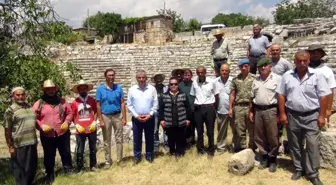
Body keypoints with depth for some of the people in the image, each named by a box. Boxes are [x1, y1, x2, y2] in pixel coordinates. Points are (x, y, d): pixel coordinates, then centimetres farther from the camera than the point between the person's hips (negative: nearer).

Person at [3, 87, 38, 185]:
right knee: (20, 168, 6)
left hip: (32, 143, 6)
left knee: (33, 166, 16)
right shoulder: (10, 110, -7)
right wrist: (10, 146, -11)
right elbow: (7, 130, -9)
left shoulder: (30, 107, 10)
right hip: (19, 145, -6)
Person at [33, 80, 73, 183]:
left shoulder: (62, 101, 2)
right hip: (47, 135, -1)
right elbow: (34, 118, -2)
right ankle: (49, 174, 29)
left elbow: (69, 113, 7)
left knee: (66, 152, 15)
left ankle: (68, 168, 37)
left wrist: (67, 122, -9)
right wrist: (41, 126, -17)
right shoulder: (38, 104, -5)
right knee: (49, 155, 12)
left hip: (63, 133, 2)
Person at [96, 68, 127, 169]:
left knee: (119, 139, 8)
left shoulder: (118, 88, 0)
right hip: (106, 116, -1)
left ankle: (119, 160, 21)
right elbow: (98, 106, -4)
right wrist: (101, 120, -9)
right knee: (106, 141, 9)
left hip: (118, 116, 1)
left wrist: (124, 118, -3)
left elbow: (122, 103, 1)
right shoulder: (100, 89, -4)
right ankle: (108, 161, 21)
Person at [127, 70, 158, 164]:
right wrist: (136, 115, -10)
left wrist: (150, 115, -11)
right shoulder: (132, 89, -2)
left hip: (149, 118, 0)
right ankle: (137, 156, 24)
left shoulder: (152, 89, -3)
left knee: (149, 138, 11)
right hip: (136, 118, 0)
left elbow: (155, 104, -3)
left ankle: (149, 155, 27)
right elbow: (129, 105, -2)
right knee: (137, 138, 9)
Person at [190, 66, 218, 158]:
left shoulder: (211, 82, -4)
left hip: (209, 108, -2)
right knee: (199, 130, 10)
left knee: (210, 131, 4)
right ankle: (200, 150, 24)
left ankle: (211, 151, 17)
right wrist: (195, 105, 4)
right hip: (198, 108, 2)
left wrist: (213, 107, 2)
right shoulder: (194, 83, 1)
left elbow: (215, 95, 4)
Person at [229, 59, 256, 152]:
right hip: (238, 107, 2)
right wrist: (230, 108, 4)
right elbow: (232, 94, 9)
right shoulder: (235, 79, 8)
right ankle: (242, 148, 21)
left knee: (252, 129, 6)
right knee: (240, 130, 8)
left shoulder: (254, 78, 1)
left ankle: (252, 149, 20)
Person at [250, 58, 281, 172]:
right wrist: (251, 111, 12)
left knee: (272, 137, 2)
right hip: (258, 110, 5)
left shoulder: (277, 79, -3)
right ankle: (264, 157, 25)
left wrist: (279, 113, -11)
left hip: (271, 110, -5)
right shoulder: (256, 80, 13)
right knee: (259, 137, 11)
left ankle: (272, 159, 17)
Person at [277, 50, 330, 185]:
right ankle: (299, 169, 28)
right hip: (292, 115, 2)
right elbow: (281, 95, 3)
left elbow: (324, 96, -5)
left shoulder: (317, 75, -4)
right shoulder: (287, 76, 2)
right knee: (295, 145, 12)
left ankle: (312, 174, 13)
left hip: (311, 116, -2)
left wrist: (321, 116, -8)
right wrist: (282, 114, -1)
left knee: (313, 145, 0)